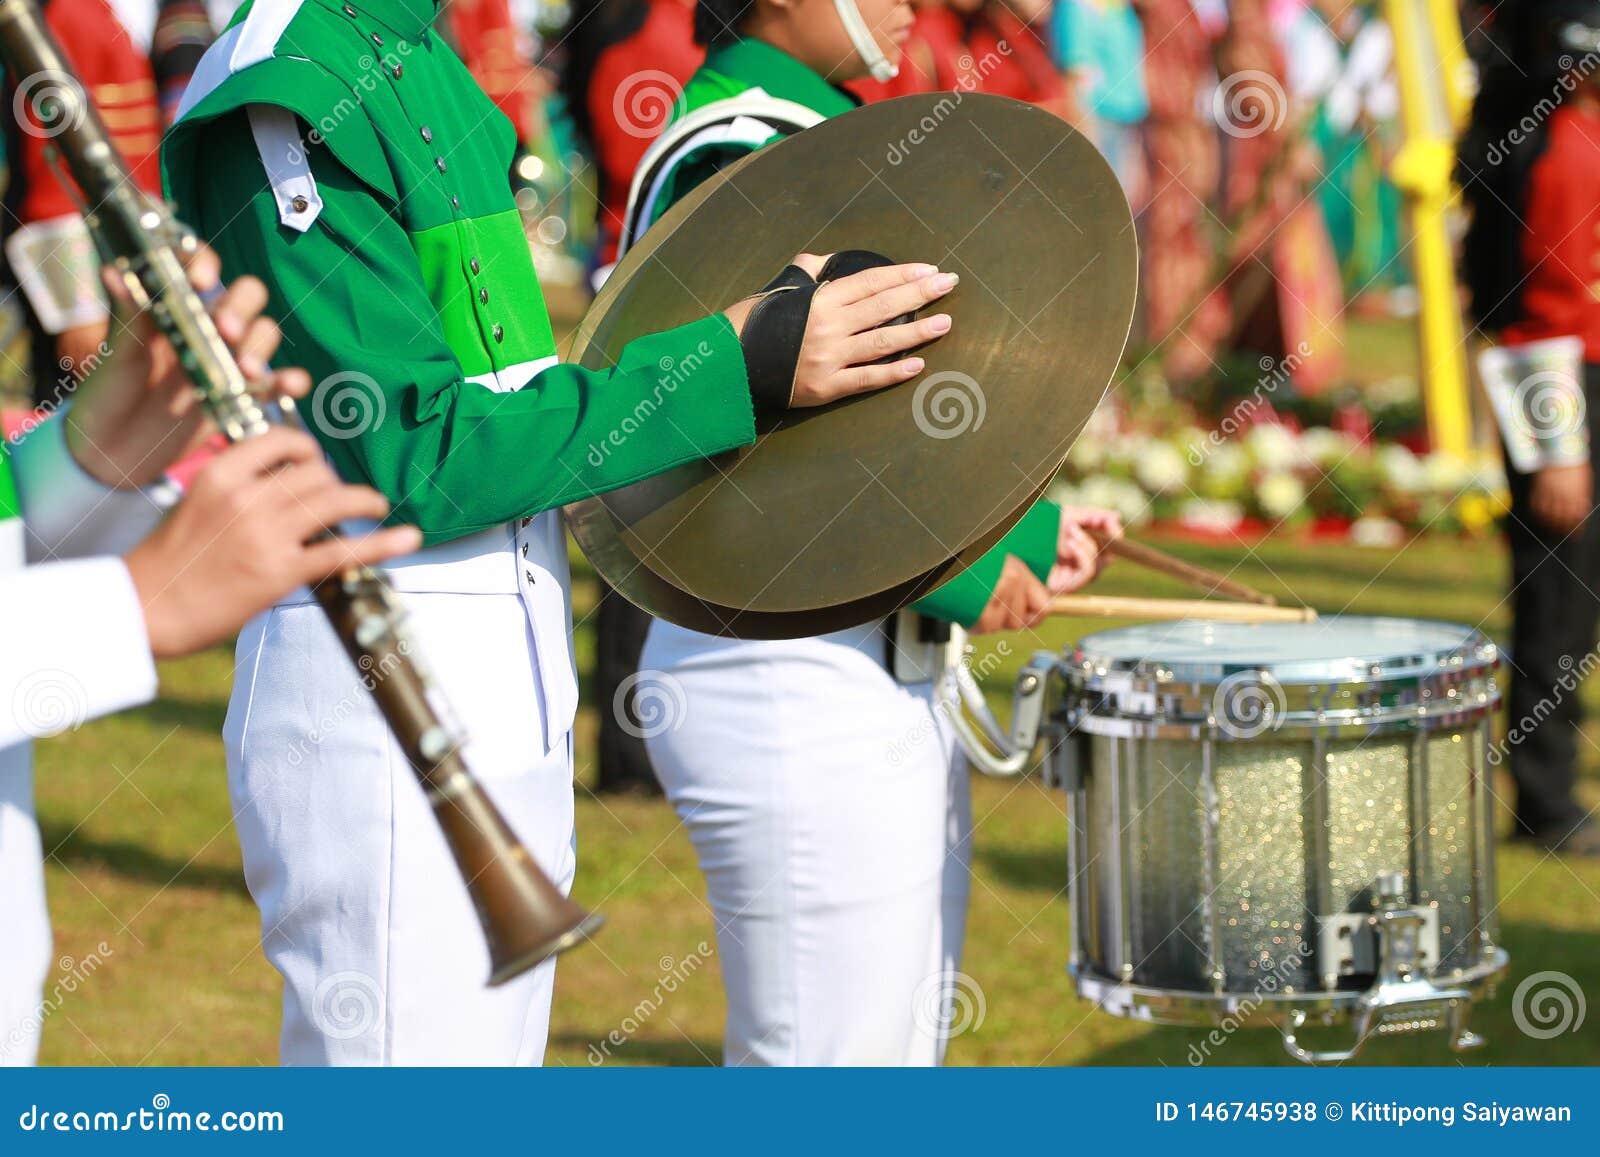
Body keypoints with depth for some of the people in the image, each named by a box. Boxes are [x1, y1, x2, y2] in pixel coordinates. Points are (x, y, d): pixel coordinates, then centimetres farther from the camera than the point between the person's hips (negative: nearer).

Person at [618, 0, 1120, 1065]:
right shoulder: (735, 160, -14)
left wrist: (1023, 529, 13)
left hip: (890, 673, 10)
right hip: (792, 678, -10)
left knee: (907, 1041, 14)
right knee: (831, 1056, -6)